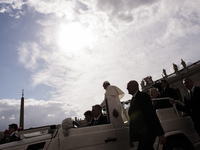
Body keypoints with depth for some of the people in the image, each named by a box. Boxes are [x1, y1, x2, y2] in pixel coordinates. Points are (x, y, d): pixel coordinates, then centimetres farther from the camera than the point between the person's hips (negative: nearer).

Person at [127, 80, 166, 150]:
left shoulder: (143, 96, -8)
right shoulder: (133, 100, 16)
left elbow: (152, 114, -16)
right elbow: (132, 120, 18)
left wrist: (160, 134, -19)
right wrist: (131, 138, 19)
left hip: (148, 133, -8)